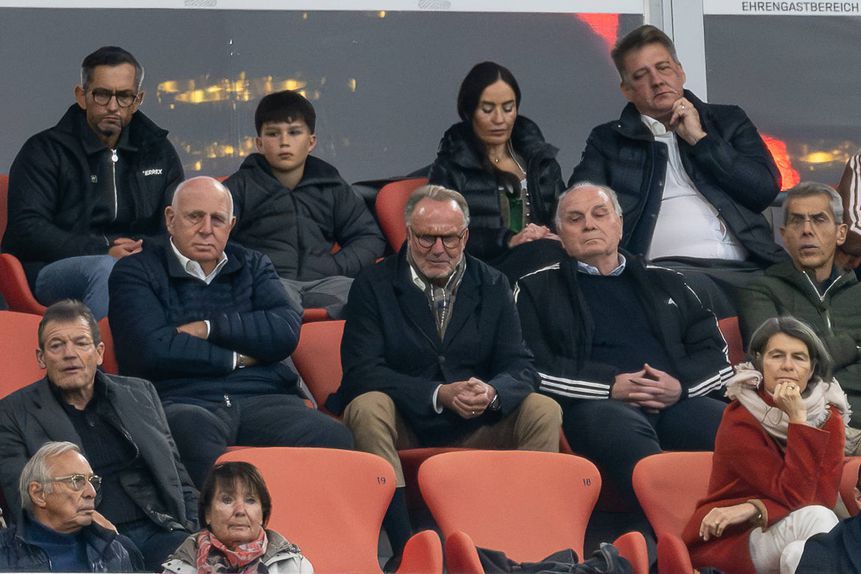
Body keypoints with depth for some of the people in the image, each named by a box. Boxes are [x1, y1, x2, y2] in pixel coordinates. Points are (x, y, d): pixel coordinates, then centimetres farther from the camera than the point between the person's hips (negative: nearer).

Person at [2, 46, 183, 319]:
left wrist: (146, 250, -7)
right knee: (105, 268, -38)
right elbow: (27, 229, -5)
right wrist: (103, 250, -15)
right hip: (51, 271, -3)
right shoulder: (45, 151, 7)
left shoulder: (158, 151, 20)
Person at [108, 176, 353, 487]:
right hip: (184, 402, -3)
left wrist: (209, 329, 0)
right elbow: (150, 349, -4)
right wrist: (237, 358, 4)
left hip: (262, 400, 3)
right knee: (194, 432, -43)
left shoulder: (254, 265, 26)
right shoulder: (136, 272, 14)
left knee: (333, 438, -30)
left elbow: (286, 331, 7)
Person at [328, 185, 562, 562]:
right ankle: (404, 549, -39)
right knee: (366, 408, -34)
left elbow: (520, 367, 0)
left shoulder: (492, 287, 6)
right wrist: (439, 394, -26)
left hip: (475, 425, 3)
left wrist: (492, 392, -26)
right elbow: (361, 371, -14)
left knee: (545, 412, -19)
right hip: (403, 423, -3)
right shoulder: (373, 286, -3)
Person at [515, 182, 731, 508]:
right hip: (596, 404, -3)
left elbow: (716, 354, 21)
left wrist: (681, 384, -2)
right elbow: (531, 366, 4)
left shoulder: (665, 283, 29)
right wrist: (611, 385, -8)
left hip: (677, 401, 4)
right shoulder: (537, 289, 19)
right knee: (622, 427, -41)